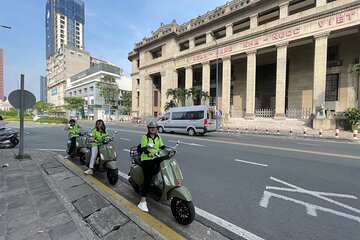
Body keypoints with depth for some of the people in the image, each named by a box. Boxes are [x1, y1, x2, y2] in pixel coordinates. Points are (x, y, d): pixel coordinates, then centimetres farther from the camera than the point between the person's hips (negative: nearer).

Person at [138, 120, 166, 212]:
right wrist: (149, 153, -37)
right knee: (148, 178, -15)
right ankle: (143, 201, -5)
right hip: (146, 159, -5)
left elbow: (162, 146, 11)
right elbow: (143, 148, -16)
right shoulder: (145, 137, -3)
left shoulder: (158, 137, 14)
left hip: (156, 159, 5)